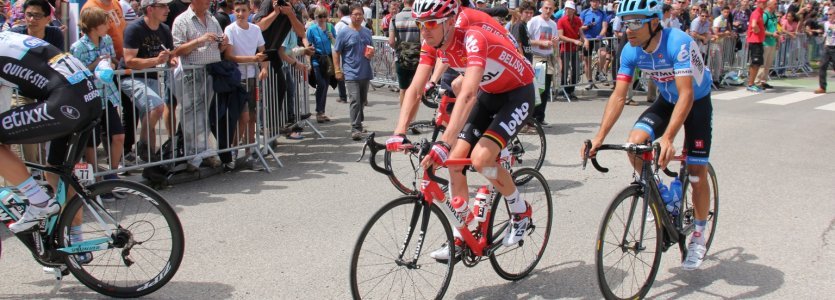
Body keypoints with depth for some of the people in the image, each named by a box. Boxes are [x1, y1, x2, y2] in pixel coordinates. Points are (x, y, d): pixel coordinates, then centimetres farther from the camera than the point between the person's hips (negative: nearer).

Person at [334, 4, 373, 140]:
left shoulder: (367, 32, 11)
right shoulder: (344, 33, -4)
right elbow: (336, 52, -2)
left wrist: (371, 54, 0)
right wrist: (338, 71, -7)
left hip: (365, 73, 5)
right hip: (351, 74, -5)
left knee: (363, 100, 15)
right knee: (355, 101, -13)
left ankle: (358, 124, 31)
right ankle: (355, 129, -12)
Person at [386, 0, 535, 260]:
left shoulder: (472, 38, -34)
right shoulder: (433, 44, -12)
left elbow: (467, 95, -46)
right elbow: (414, 89, -16)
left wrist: (443, 144, -55)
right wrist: (399, 134, -31)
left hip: (518, 94, -7)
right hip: (488, 94, 7)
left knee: (480, 158, -23)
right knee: (455, 160, -3)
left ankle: (521, 212, 3)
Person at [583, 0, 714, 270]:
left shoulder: (678, 43, -35)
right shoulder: (631, 51, -18)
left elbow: (686, 94, -42)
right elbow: (618, 96, -18)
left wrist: (667, 138, -54)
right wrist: (599, 137, -30)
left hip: (697, 102, -4)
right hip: (667, 101, 5)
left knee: (697, 173, -5)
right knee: (634, 143, -20)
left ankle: (698, 236, 16)